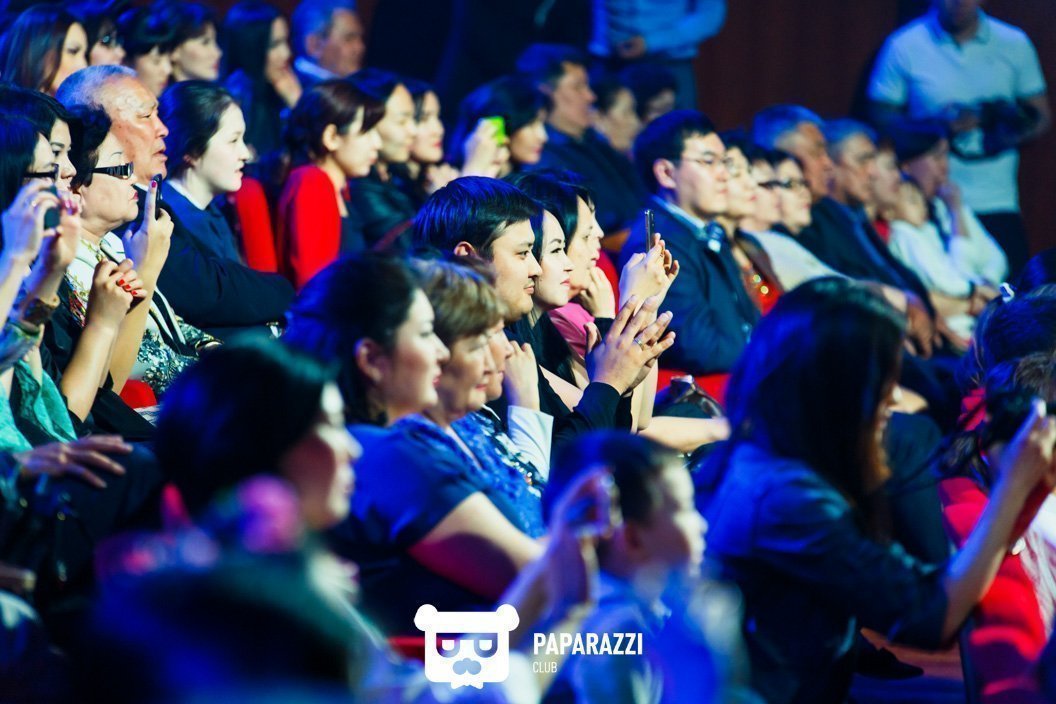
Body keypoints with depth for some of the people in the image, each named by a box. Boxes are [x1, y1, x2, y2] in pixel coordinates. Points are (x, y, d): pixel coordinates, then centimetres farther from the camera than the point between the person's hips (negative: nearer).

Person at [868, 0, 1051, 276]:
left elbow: (1041, 116, 15)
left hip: (998, 204, 2)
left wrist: (1014, 130, -8)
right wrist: (936, 124, -14)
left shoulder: (1015, 44, 10)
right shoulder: (904, 47, 3)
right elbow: (881, 116, 3)